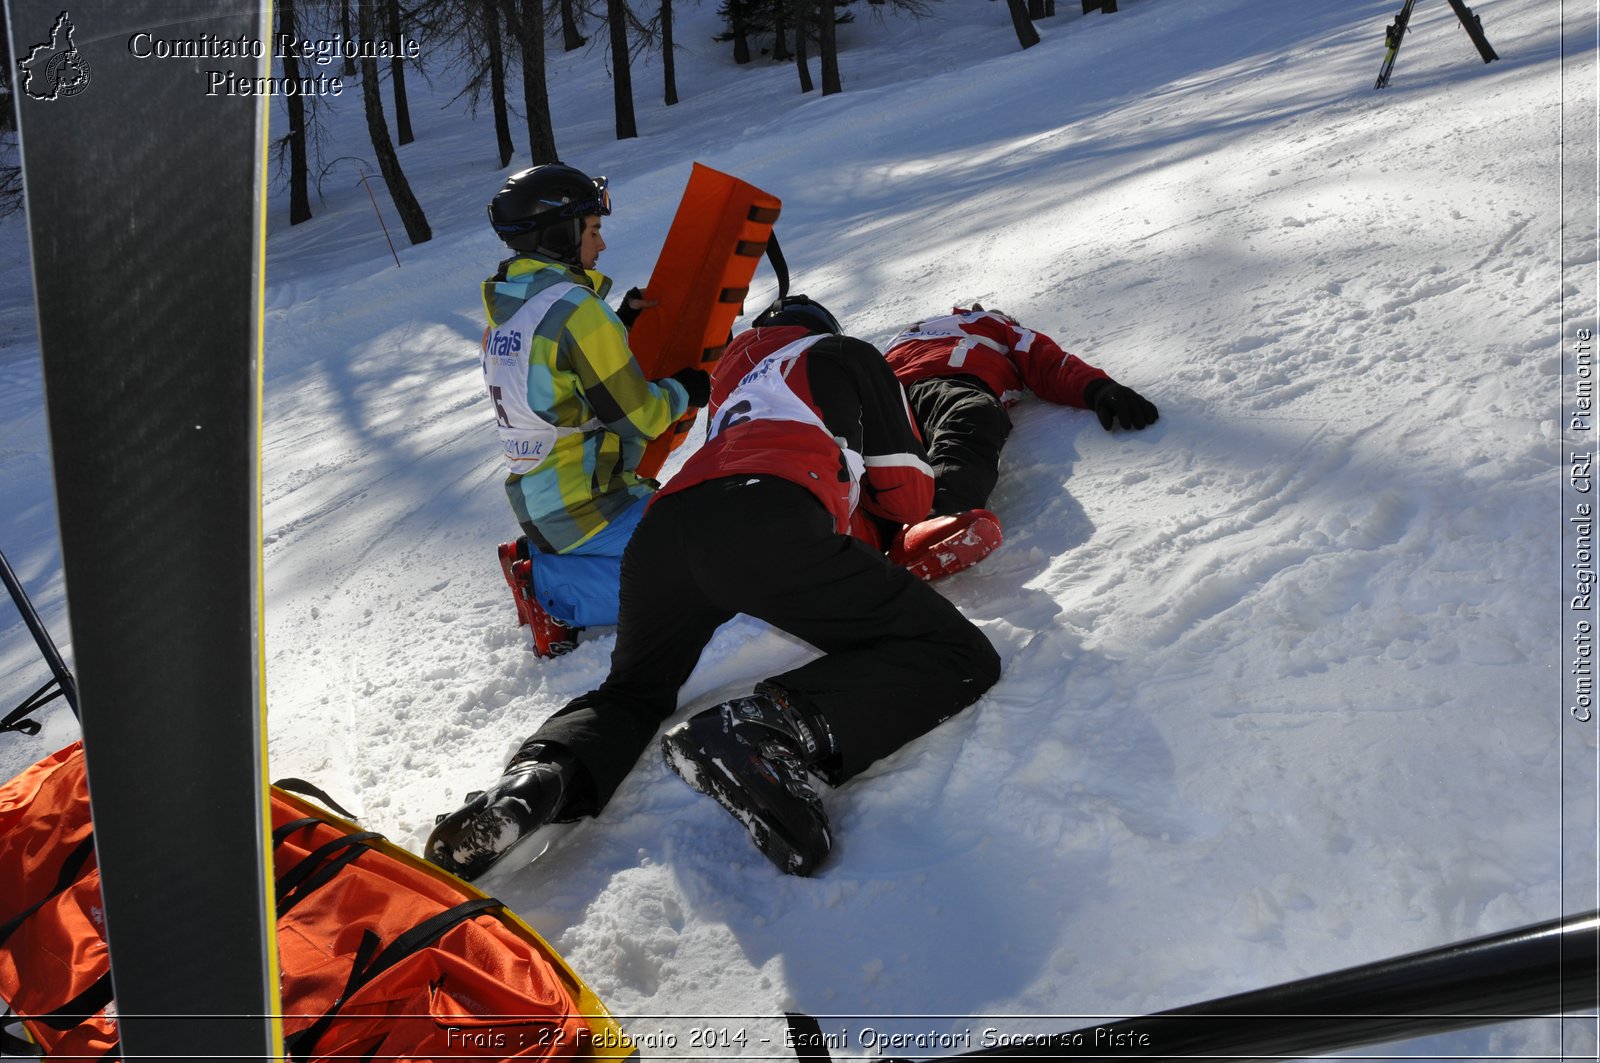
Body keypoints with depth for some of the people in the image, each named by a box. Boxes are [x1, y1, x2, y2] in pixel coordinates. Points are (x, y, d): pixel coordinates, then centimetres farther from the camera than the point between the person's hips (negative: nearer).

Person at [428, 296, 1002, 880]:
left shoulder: (730, 376, 40)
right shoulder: (848, 355, 27)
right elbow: (909, 496, 24)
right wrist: (856, 475, 44)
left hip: (663, 525, 6)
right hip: (770, 526, -6)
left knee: (632, 692, 30)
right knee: (958, 657, -2)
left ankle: (540, 774, -3)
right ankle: (772, 726, -26)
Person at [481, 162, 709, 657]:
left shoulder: (505, 310, 10)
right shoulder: (576, 308, -18)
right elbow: (635, 416, -16)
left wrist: (619, 325, 14)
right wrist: (684, 391, 4)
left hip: (534, 500, 9)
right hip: (585, 504, -9)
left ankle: (542, 562, 9)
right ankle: (554, 591, -10)